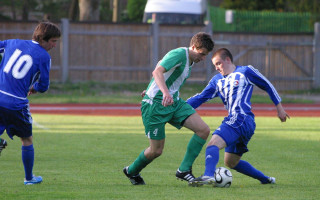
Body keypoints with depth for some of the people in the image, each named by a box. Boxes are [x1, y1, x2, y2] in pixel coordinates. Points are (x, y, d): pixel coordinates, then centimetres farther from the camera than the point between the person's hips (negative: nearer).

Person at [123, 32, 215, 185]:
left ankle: (184, 170, -4)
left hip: (174, 103, 9)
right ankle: (131, 171, 28)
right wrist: (165, 93, -48)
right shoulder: (179, 54, -17)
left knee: (203, 130, -10)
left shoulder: (190, 61, 12)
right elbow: (157, 72, -31)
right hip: (155, 104, -9)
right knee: (156, 150, -2)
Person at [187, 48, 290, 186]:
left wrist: (279, 107, 16)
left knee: (213, 143, -27)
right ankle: (265, 179, 24)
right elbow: (201, 97, 21)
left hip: (242, 119, -9)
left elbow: (268, 86, 13)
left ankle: (208, 175, -50)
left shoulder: (245, 71, 5)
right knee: (230, 162, 15)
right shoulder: (217, 80, 23)